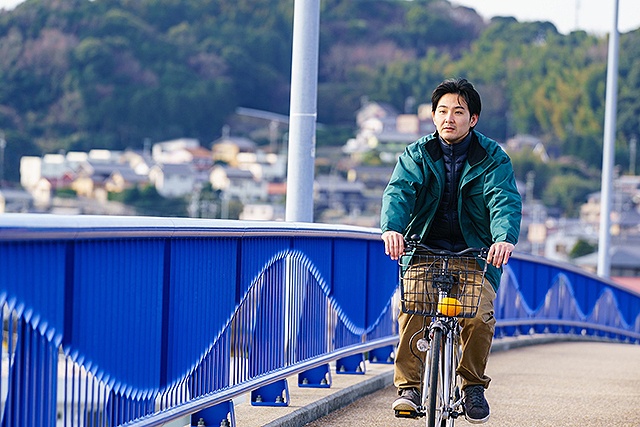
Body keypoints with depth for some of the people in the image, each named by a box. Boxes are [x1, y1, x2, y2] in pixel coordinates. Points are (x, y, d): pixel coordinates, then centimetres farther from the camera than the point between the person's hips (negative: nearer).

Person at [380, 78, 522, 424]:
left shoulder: (492, 158, -1)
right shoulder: (417, 154, 3)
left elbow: (505, 200, -16)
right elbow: (399, 190, -14)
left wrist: (505, 237, -38)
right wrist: (392, 227, -36)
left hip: (476, 253, -1)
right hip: (423, 250, 1)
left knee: (479, 316, -22)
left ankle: (473, 384, 1)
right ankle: (408, 386, -14)